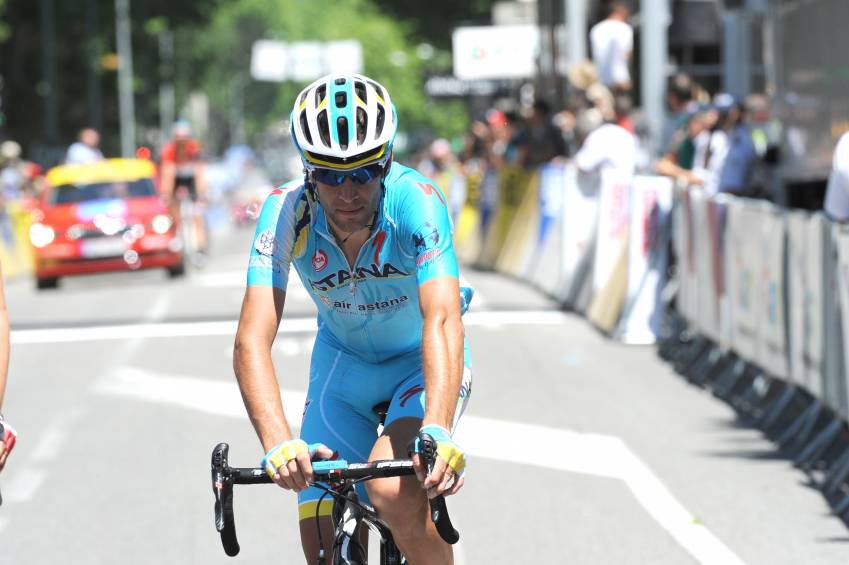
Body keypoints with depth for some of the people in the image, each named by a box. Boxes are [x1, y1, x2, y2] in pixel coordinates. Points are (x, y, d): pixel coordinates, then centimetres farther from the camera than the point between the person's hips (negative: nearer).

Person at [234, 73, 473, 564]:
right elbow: (253, 340, -33)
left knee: (394, 492, -29)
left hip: (424, 361, -3)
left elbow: (442, 321, -42)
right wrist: (278, 442, -50)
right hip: (342, 359, 3)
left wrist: (437, 432, -59)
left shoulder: (416, 201, -31)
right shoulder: (286, 212, -25)